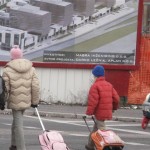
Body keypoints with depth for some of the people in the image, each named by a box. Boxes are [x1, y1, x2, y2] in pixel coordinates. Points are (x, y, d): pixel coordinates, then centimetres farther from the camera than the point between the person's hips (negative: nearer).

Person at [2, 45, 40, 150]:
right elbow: (35, 87, 1)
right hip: (26, 101, 5)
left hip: (15, 102, -5)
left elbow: (5, 88, -12)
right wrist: (35, 101, 9)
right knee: (16, 122, 22)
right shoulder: (31, 69, 3)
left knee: (18, 125, -2)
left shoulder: (8, 70, -10)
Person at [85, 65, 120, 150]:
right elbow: (116, 98, 9)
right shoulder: (109, 85, 10)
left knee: (102, 130, -7)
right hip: (107, 112, 8)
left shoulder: (95, 86, -12)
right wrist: (114, 108, 26)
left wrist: (89, 113, -14)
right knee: (95, 128, 21)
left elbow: (93, 101, -19)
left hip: (99, 112, -8)